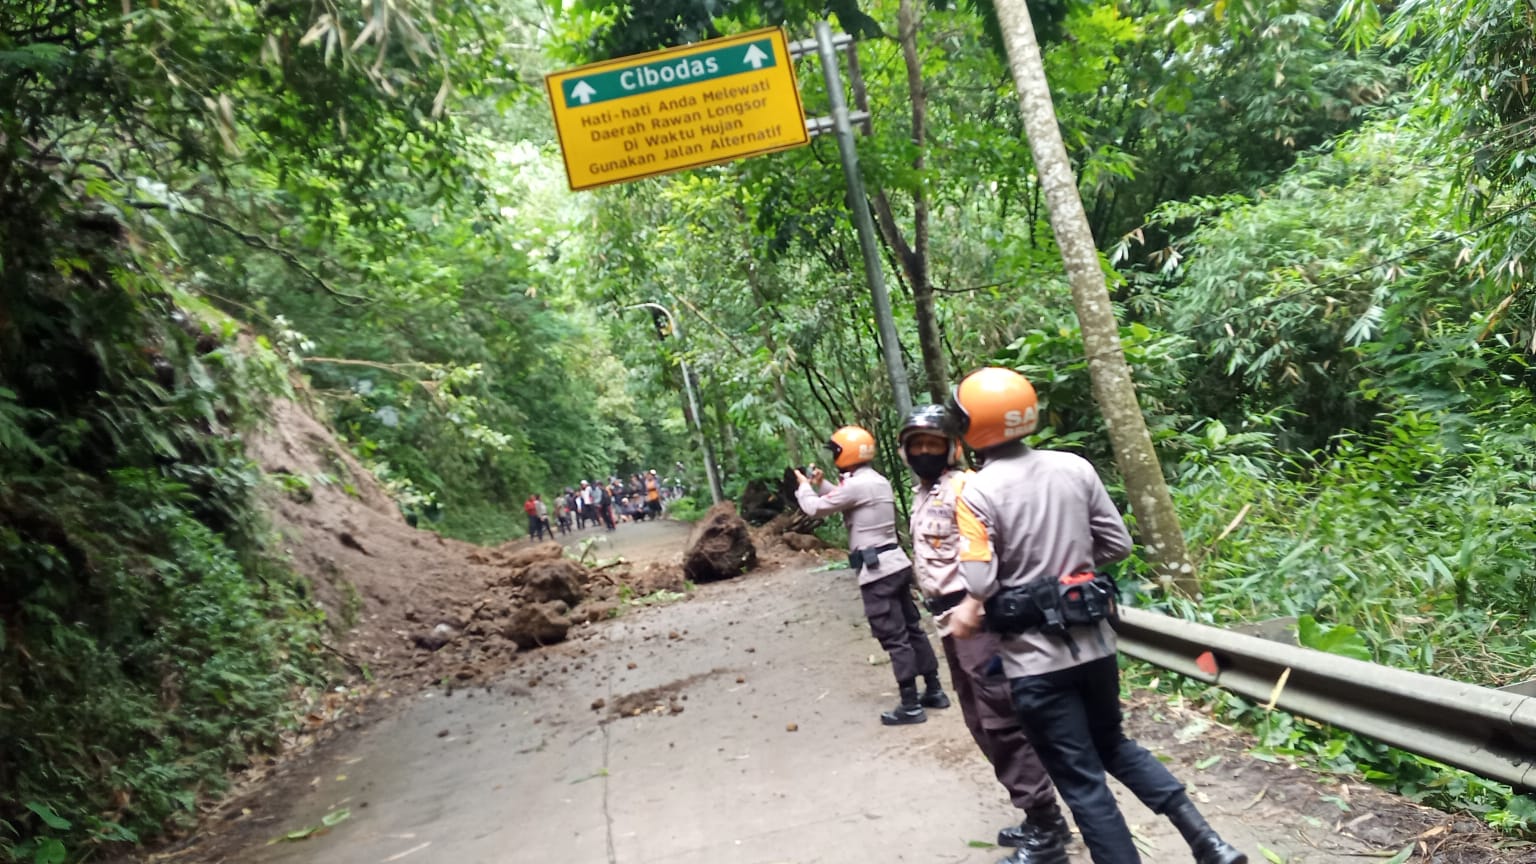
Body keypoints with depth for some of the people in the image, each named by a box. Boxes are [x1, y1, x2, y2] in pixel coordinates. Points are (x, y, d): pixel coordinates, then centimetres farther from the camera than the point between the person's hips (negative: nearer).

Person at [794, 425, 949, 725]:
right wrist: (821, 484, 24)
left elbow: (816, 509, -8)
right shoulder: (877, 480, 14)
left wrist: (804, 486, 11)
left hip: (877, 570, -10)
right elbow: (842, 501, 30)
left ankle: (910, 706, 0)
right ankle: (934, 691, 24)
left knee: (894, 639, -5)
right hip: (895, 564, 10)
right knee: (912, 629, 16)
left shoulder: (857, 485, -17)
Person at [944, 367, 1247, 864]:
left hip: (1036, 658, -5)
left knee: (1082, 782, 7)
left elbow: (980, 594, -18)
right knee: (1114, 745, 26)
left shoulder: (976, 494, -15)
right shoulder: (1075, 468, -1)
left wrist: (960, 619, 3)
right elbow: (1118, 544, 6)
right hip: (1094, 641, 6)